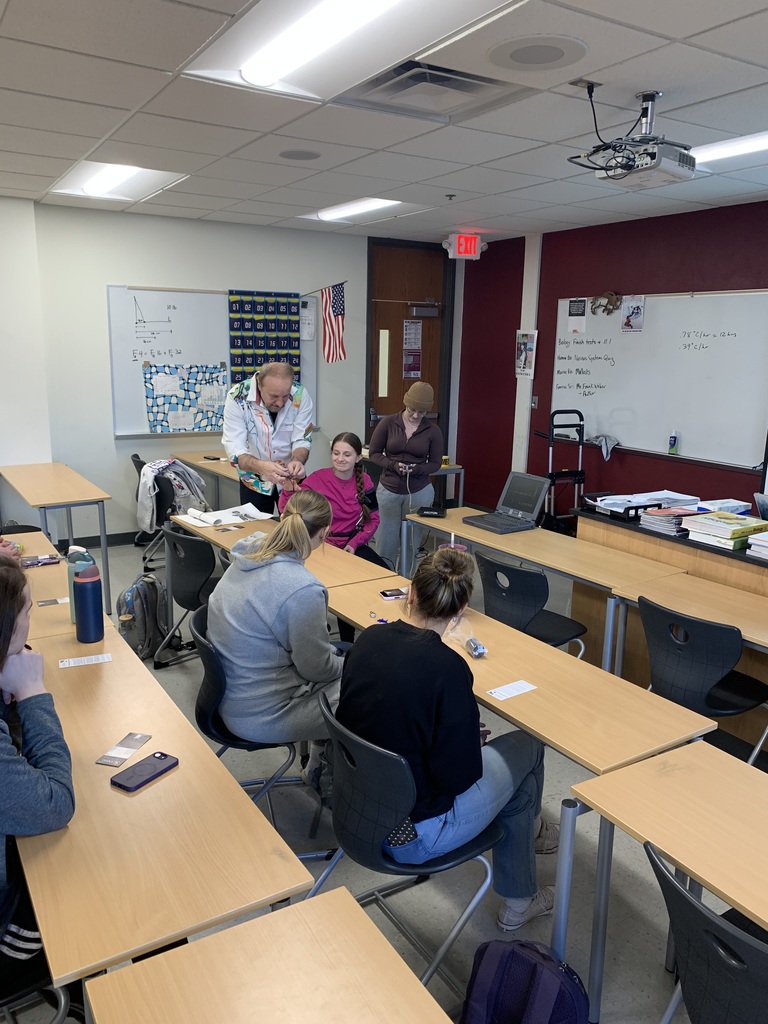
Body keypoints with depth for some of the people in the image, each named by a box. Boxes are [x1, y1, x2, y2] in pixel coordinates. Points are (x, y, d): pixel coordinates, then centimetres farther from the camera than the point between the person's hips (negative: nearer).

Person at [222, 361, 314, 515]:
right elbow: (234, 448, -26)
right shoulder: (238, 397, -22)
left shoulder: (300, 395, -18)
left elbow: (302, 440, -14)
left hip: (292, 477, 1)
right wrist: (261, 467, -45)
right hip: (255, 480, -1)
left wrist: (297, 461, -37)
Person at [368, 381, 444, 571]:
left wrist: (417, 469, -16)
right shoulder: (387, 423, -3)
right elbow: (374, 453, 3)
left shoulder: (433, 431, -1)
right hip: (388, 490, 0)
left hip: (419, 492, 0)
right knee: (386, 542, 5)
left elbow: (435, 464, 4)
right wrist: (393, 465, -15)